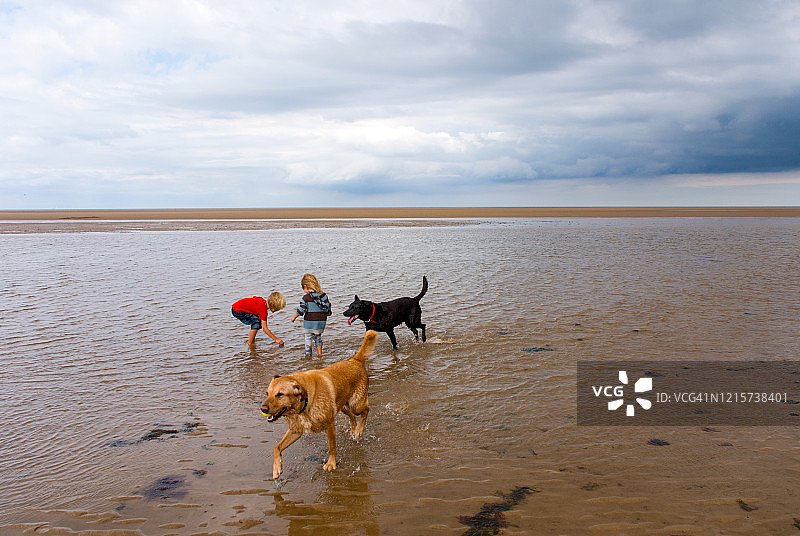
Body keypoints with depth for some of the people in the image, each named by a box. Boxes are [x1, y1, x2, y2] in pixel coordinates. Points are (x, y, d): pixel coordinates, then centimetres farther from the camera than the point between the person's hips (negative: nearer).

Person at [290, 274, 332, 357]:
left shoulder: (306, 297, -14)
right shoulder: (324, 295, 2)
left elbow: (301, 309, -14)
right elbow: (328, 307, 9)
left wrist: (294, 317, 1)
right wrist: (325, 316, 25)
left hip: (310, 322, -5)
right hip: (321, 322, 5)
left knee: (309, 338, 8)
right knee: (318, 337, 21)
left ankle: (308, 353, 14)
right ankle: (319, 352, 22)